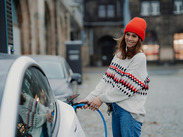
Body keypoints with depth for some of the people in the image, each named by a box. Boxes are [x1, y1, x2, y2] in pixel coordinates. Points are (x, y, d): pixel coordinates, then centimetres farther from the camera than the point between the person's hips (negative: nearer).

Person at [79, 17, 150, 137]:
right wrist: (90, 98, -1)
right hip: (116, 106, 7)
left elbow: (127, 86, -15)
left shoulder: (139, 57, -10)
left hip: (130, 110, -7)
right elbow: (107, 79, 10)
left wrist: (102, 98, -11)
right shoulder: (119, 54, 15)